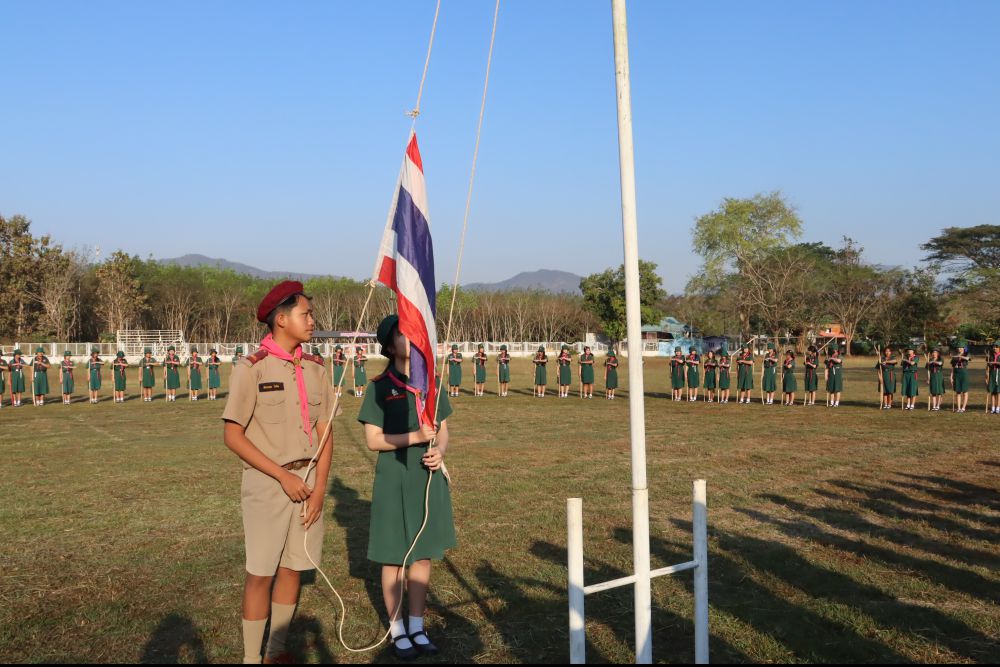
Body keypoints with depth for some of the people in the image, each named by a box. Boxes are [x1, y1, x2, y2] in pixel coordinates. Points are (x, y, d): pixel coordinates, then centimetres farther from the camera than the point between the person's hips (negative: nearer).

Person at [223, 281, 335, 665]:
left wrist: (319, 487, -3)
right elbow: (232, 435, -12)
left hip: (308, 480, 5)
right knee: (261, 573, 1)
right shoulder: (251, 368, -11)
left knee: (293, 568, 11)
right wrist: (284, 477, -15)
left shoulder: (315, 368, 5)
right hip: (266, 480, -5)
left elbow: (325, 432, 7)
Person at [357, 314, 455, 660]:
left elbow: (444, 432, 10)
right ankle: (397, 629, 20)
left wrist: (439, 452, -12)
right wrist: (415, 437, -21)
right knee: (394, 558, 6)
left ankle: (417, 627, 24)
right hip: (394, 481, -4)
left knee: (424, 554, 11)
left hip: (428, 479, 4)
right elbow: (373, 440, -9)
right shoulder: (380, 386, -8)